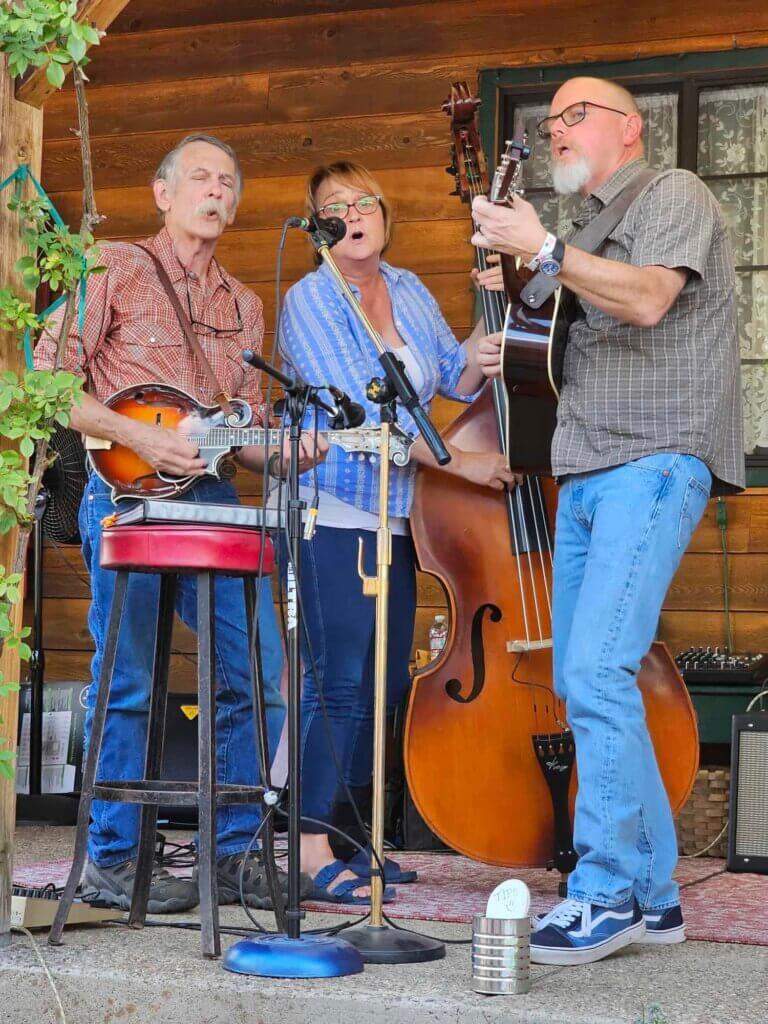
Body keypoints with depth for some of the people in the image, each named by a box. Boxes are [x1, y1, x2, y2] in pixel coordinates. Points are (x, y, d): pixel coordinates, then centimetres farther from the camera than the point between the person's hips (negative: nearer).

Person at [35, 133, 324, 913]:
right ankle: (114, 859, 6)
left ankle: (233, 852, 11)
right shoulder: (114, 270, 4)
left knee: (258, 670, 0)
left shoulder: (243, 306, 22)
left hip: (212, 496, 6)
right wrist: (135, 436, -14)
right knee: (127, 680, -4)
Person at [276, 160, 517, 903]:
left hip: (397, 515, 7)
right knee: (339, 681, -12)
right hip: (333, 513, -7)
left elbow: (459, 381, 13)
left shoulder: (408, 291, 13)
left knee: (386, 682, 9)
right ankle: (312, 848, -9)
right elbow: (357, 411, -18)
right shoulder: (310, 300, -8)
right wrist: (456, 461, -20)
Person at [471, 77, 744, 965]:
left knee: (597, 669, -19)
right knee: (581, 682, 6)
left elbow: (648, 298, -18)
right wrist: (515, 358, 10)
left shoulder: (673, 194, 0)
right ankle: (650, 893, 12)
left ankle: (610, 889, -13)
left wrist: (544, 249, -17)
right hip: (586, 472, 9)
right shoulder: (589, 227, 24)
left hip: (654, 461, -9)